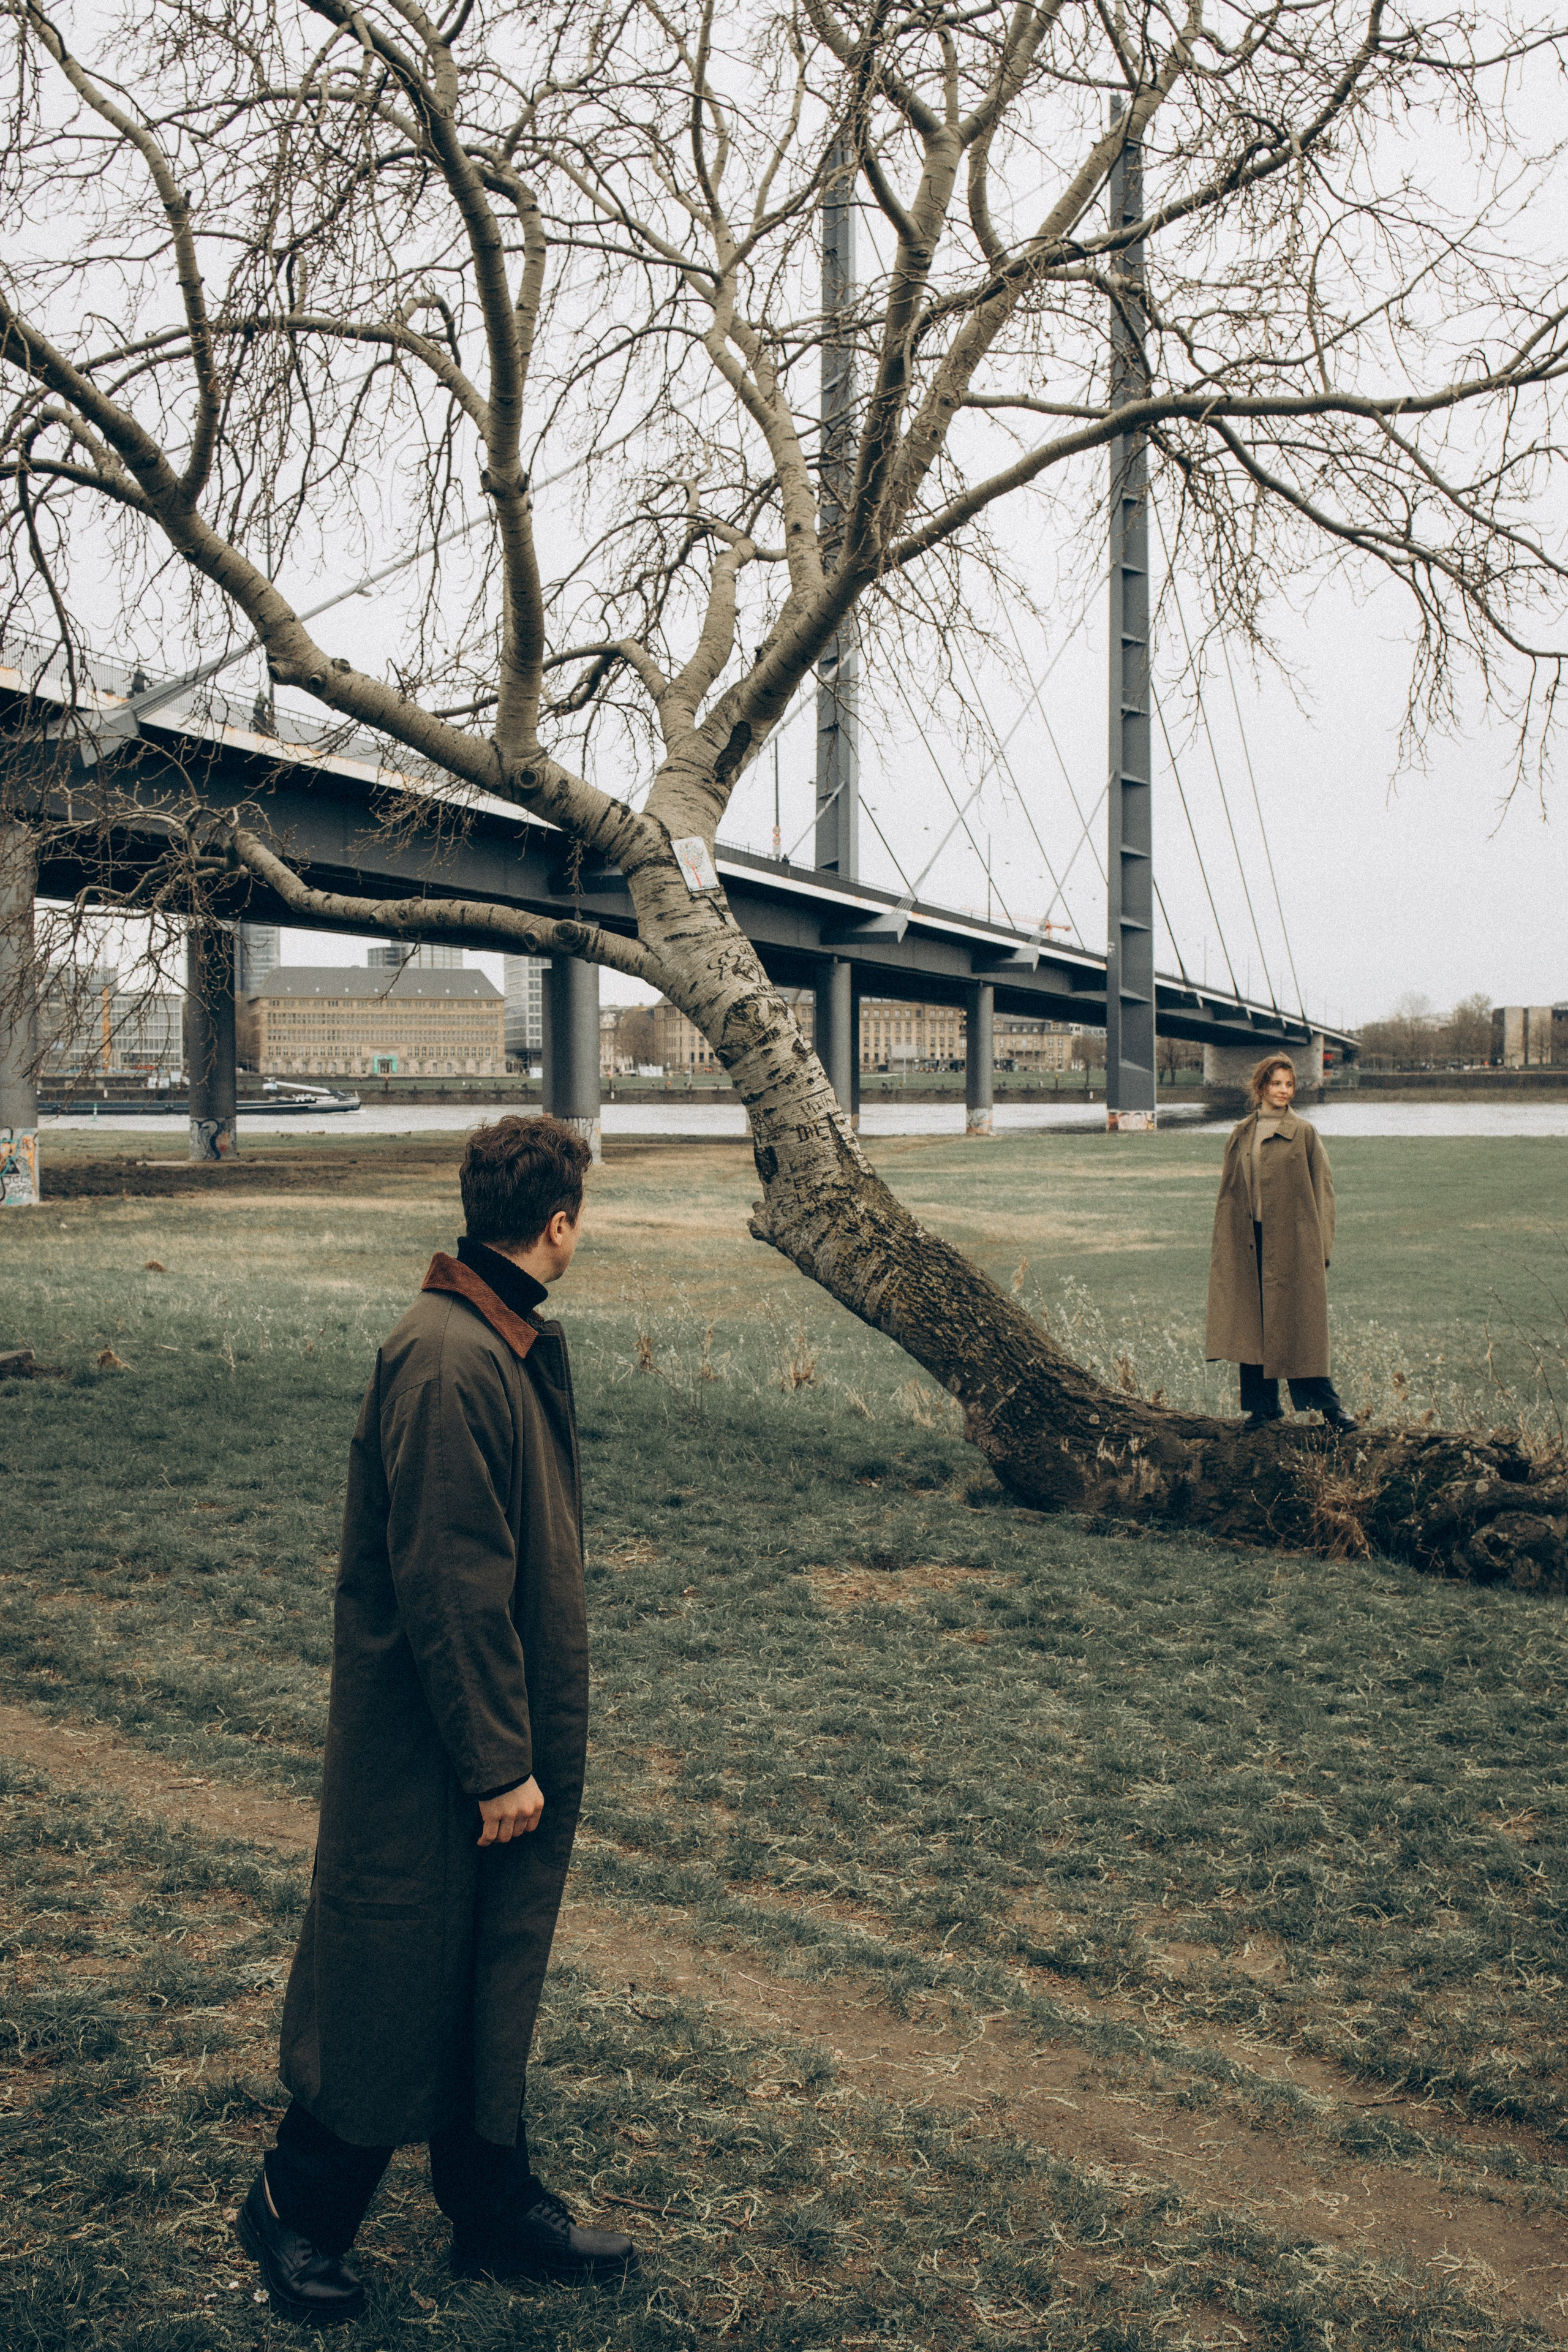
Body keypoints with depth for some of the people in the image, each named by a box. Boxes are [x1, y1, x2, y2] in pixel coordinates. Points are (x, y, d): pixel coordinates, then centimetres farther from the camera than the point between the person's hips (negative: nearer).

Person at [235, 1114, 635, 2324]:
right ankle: (297, 2211, 26)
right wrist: (499, 1761, -20)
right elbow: (450, 1585, -24)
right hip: (429, 1759, -9)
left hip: (513, 1731, 9)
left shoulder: (513, 1343, 8)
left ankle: (497, 2203, 33)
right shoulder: (449, 1362, -24)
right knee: (395, 1976, 6)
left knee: (494, 1980, 19)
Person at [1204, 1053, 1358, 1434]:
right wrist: (1223, 1246, 8)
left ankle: (1328, 1404, 7)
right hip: (1249, 1241, 4)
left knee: (1299, 1323, -3)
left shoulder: (1304, 1134, 1)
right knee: (1252, 1322, 4)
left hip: (1293, 1241, -3)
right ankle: (1263, 1406, 14)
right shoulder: (1241, 1135, 10)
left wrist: (1320, 1245, -6)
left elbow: (1322, 1190, 0)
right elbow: (1228, 1194, 13)